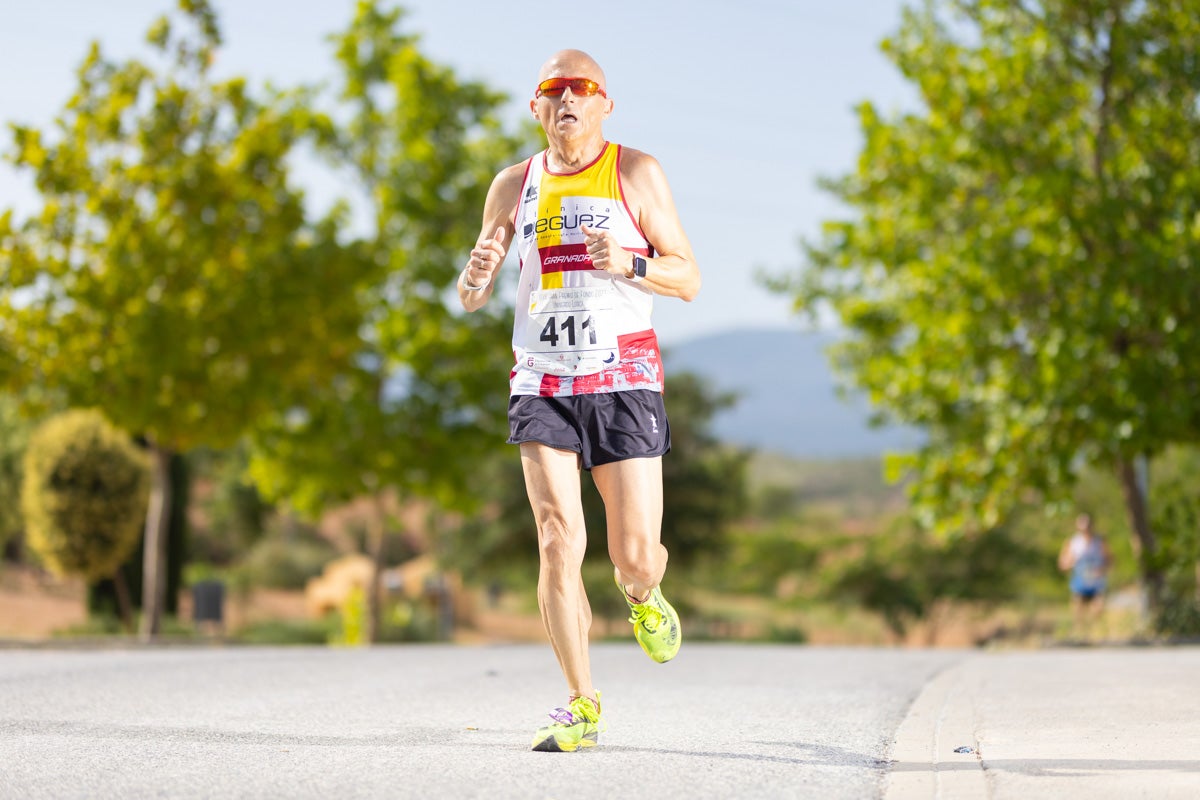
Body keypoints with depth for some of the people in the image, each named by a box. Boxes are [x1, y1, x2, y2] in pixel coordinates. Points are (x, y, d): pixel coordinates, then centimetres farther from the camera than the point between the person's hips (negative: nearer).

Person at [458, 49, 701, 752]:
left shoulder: (636, 174, 2)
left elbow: (690, 280, 2)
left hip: (623, 381, -2)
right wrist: (478, 276, -10)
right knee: (559, 543, -10)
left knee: (636, 557, -5)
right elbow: (470, 299, 15)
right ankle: (582, 707, -2)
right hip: (542, 383, 2)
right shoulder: (514, 186, 11)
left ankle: (643, 597, 34)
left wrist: (630, 265, -18)